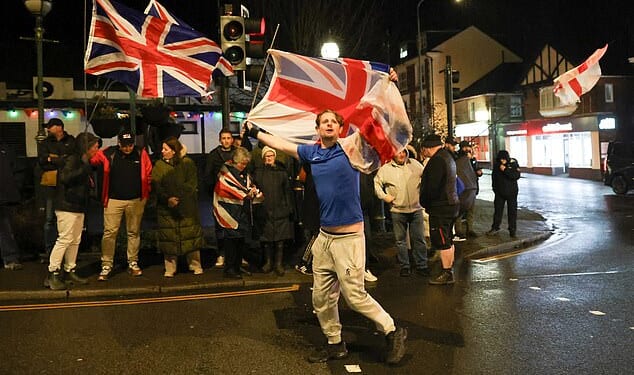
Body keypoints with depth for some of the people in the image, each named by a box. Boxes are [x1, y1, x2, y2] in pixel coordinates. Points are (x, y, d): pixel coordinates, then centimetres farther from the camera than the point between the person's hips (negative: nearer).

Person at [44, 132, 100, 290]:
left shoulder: (83, 162, 15)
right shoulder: (71, 160, -12)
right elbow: (65, 177, -28)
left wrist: (89, 183, 6)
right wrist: (84, 169, -29)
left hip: (78, 207, 10)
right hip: (67, 207, -10)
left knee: (75, 240, 12)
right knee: (64, 239, -9)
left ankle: (69, 272, 21)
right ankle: (52, 275, -4)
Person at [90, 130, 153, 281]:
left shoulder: (141, 153, -2)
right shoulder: (108, 154, -5)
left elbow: (149, 173, 5)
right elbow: (90, 161, 4)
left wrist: (146, 192, 2)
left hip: (136, 200, 1)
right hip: (114, 200, -1)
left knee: (134, 232, 10)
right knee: (110, 232, -3)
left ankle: (133, 263, 22)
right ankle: (106, 265, 5)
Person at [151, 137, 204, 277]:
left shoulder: (187, 163, 1)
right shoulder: (159, 165, 6)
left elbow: (192, 184, -5)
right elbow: (156, 186, -1)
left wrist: (179, 197, -16)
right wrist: (167, 199, -17)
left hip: (187, 207, -1)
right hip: (166, 208, 1)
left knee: (191, 235, 2)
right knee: (168, 238, 2)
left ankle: (195, 266, 14)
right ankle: (170, 268, 13)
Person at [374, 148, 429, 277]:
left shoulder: (415, 164, 5)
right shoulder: (385, 169, -1)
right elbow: (376, 183, 4)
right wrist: (384, 196, -6)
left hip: (416, 208, 1)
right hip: (397, 210, -1)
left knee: (419, 239, 6)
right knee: (400, 240, 7)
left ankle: (422, 265, 16)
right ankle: (404, 266, 18)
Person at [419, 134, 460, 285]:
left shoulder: (437, 160, -18)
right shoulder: (448, 157, 15)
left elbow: (432, 187, -23)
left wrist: (424, 202, -6)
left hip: (440, 207, -10)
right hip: (451, 203, 11)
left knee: (442, 242, -4)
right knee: (447, 240, 17)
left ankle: (446, 274, 0)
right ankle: (449, 269, 25)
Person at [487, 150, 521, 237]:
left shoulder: (513, 163, -10)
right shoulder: (496, 164, 0)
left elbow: (517, 176, -21)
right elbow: (494, 175, 14)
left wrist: (505, 170, -26)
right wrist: (494, 187, 13)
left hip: (511, 192, -3)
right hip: (499, 192, 3)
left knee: (512, 210, 3)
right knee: (498, 210, 9)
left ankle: (512, 229, 12)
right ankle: (495, 227, 20)